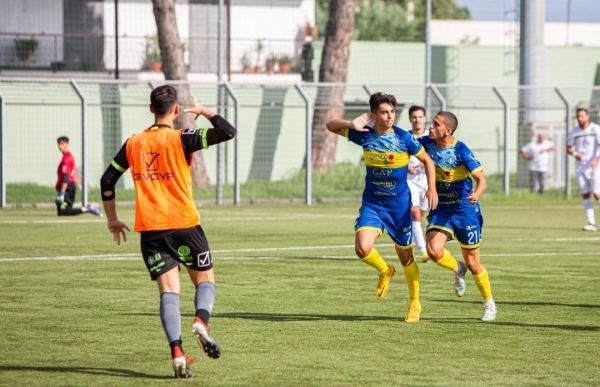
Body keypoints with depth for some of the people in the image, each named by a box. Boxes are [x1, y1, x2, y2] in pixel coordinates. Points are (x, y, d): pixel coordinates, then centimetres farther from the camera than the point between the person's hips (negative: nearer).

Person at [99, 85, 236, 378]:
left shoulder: (133, 143, 8)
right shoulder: (182, 139, -5)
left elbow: (107, 180, 11)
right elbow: (227, 132, -10)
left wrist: (112, 219, 22)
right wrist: (203, 111, 7)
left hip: (150, 229, 3)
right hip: (184, 223, -3)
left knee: (168, 291, 1)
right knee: (205, 280, 12)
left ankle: (177, 352, -16)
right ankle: (201, 320, -19)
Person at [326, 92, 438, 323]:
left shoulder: (404, 138, -10)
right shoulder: (364, 135, -5)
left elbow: (427, 160, 3)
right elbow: (330, 126, 4)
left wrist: (432, 189, -8)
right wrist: (351, 125, -16)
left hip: (399, 205, -1)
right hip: (372, 203, 1)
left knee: (405, 257, 9)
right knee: (363, 248, -22)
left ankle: (415, 304, 30)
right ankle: (385, 271, 12)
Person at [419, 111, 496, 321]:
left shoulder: (461, 150, -21)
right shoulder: (428, 144, -6)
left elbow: (481, 179, -27)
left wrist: (476, 195, -47)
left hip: (465, 211, -4)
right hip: (440, 210, 4)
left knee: (473, 264, 5)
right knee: (433, 250, -22)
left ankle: (489, 304, 29)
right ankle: (457, 269, 14)